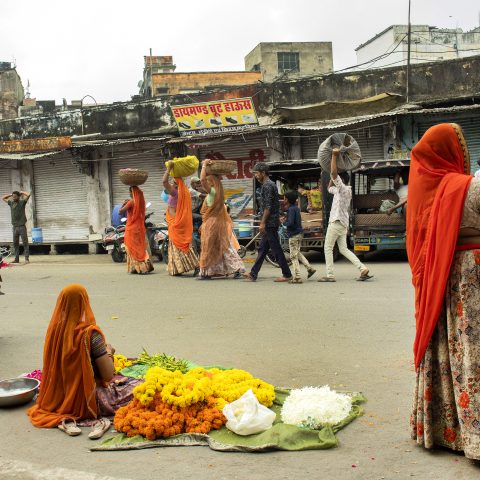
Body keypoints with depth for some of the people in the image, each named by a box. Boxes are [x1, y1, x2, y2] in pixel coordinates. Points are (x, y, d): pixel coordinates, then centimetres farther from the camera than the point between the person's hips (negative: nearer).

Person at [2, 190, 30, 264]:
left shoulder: (22, 202, -1)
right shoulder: (11, 203, 13)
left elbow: (28, 195, -14)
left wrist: (21, 192, 2)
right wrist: (10, 195, 18)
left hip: (22, 226, -5)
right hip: (15, 226, 5)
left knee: (25, 243, -4)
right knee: (15, 243, 7)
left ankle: (27, 258, -5)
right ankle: (16, 259, 12)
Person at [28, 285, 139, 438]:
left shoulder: (54, 329, -3)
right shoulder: (90, 333, -21)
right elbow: (108, 375, -18)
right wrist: (108, 352, 0)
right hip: (89, 401, -7)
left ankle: (67, 420, 8)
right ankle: (100, 420, -11)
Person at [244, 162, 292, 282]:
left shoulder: (267, 185, -14)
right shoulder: (270, 184, 18)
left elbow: (268, 206, -20)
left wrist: (263, 223, -19)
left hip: (270, 223, -10)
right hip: (271, 223, 10)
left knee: (276, 249, -5)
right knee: (262, 248, 11)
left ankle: (287, 274, 1)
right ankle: (253, 274, 15)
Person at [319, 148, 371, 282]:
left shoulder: (343, 188, -9)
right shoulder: (340, 190, 18)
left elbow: (333, 174, -22)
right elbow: (329, 188, 34)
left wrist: (334, 156, -15)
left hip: (336, 222, -9)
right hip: (343, 223, 9)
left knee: (328, 248, -3)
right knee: (344, 249, 10)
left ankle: (330, 275, -4)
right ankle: (363, 269, 1)